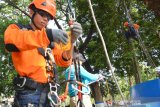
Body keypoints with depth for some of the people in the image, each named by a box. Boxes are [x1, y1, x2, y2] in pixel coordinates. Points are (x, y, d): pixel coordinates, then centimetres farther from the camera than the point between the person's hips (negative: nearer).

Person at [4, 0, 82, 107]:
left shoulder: (50, 39, 19)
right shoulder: (16, 28, 7)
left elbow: (63, 61, 8)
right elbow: (11, 41, -18)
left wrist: (71, 41, -11)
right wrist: (47, 34, -27)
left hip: (48, 93, 5)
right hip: (29, 93, -4)